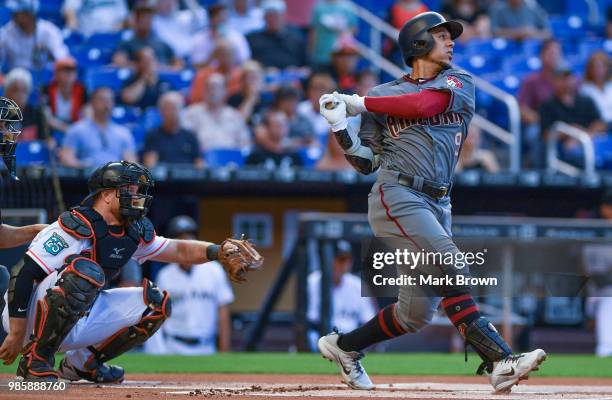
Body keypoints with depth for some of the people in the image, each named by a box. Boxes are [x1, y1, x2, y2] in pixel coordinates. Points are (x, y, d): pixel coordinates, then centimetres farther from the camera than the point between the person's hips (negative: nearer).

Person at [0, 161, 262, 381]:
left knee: (156, 303, 2)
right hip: (28, 318, -8)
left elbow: (177, 250, 12)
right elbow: (23, 275, -25)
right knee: (86, 272, -36)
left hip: (77, 323, 8)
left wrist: (217, 251, -9)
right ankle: (36, 360, -23)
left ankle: (81, 362, 9)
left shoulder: (133, 234, 4)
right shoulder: (76, 228, -22)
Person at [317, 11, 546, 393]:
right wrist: (340, 125, -6)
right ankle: (499, 361, -35)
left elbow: (424, 104, -8)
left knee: (416, 314, 5)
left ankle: (343, 346, 27)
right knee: (451, 270, -25)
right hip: (397, 197, -5)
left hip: (437, 204, 5)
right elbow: (366, 162, 9)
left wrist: (359, 103, -4)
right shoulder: (383, 95, 10)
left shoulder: (459, 82, 13)